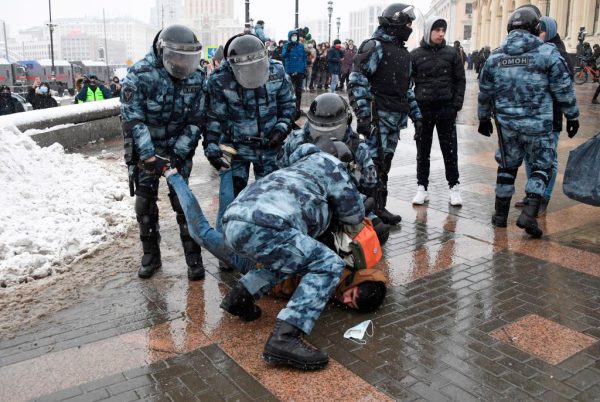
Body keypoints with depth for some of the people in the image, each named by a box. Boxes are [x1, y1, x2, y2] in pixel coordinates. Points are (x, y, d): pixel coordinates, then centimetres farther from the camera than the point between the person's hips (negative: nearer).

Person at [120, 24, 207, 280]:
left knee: (182, 201, -4)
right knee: (145, 203, 3)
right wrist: (150, 157, -27)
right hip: (144, 148, -1)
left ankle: (194, 258, 7)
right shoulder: (140, 74, -19)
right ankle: (150, 256, 19)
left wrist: (177, 154, -17)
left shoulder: (197, 77, -10)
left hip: (178, 148, 1)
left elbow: (197, 121, -7)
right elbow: (133, 119, -19)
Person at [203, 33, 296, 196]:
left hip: (269, 144, 2)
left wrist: (281, 128, -10)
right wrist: (211, 146, -16)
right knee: (235, 193, 3)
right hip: (235, 146, -2)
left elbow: (288, 103, 3)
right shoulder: (220, 80, -17)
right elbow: (214, 116, -10)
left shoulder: (277, 72, -9)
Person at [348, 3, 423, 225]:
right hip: (378, 115, -8)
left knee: (384, 163, 11)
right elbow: (357, 81, -14)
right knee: (374, 163, -8)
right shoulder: (375, 46, -6)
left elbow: (406, 88, 26)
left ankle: (378, 207, 19)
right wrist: (362, 115, -21)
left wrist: (416, 116, 20)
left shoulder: (403, 52, 20)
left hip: (396, 117, 8)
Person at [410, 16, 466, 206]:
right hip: (423, 109, 0)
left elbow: (460, 80, 5)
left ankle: (454, 187, 15)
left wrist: (456, 105, -4)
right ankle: (422, 187, 16)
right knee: (423, 151, 7)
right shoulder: (415, 55, 1)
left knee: (450, 150, 6)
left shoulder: (452, 53, 4)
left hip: (446, 108, 0)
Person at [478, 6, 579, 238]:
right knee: (541, 166, 10)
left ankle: (501, 215, 22)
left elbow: (485, 93, 11)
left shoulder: (495, 57, 3)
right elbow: (563, 90, -4)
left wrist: (484, 118, 24)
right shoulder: (547, 53, -8)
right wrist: (572, 116, 8)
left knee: (507, 167, 16)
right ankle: (529, 213, -5)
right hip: (538, 123, -3)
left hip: (507, 123, 4)